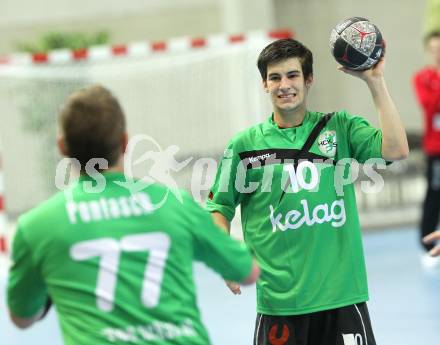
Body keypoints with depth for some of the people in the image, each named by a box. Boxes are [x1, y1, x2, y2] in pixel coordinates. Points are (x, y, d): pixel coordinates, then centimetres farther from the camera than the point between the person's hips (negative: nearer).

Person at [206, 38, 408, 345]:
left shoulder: (340, 127, 5)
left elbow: (396, 150, -9)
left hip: (341, 296, 0)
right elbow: (219, 208, 11)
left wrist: (375, 81, -9)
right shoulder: (245, 145, 4)